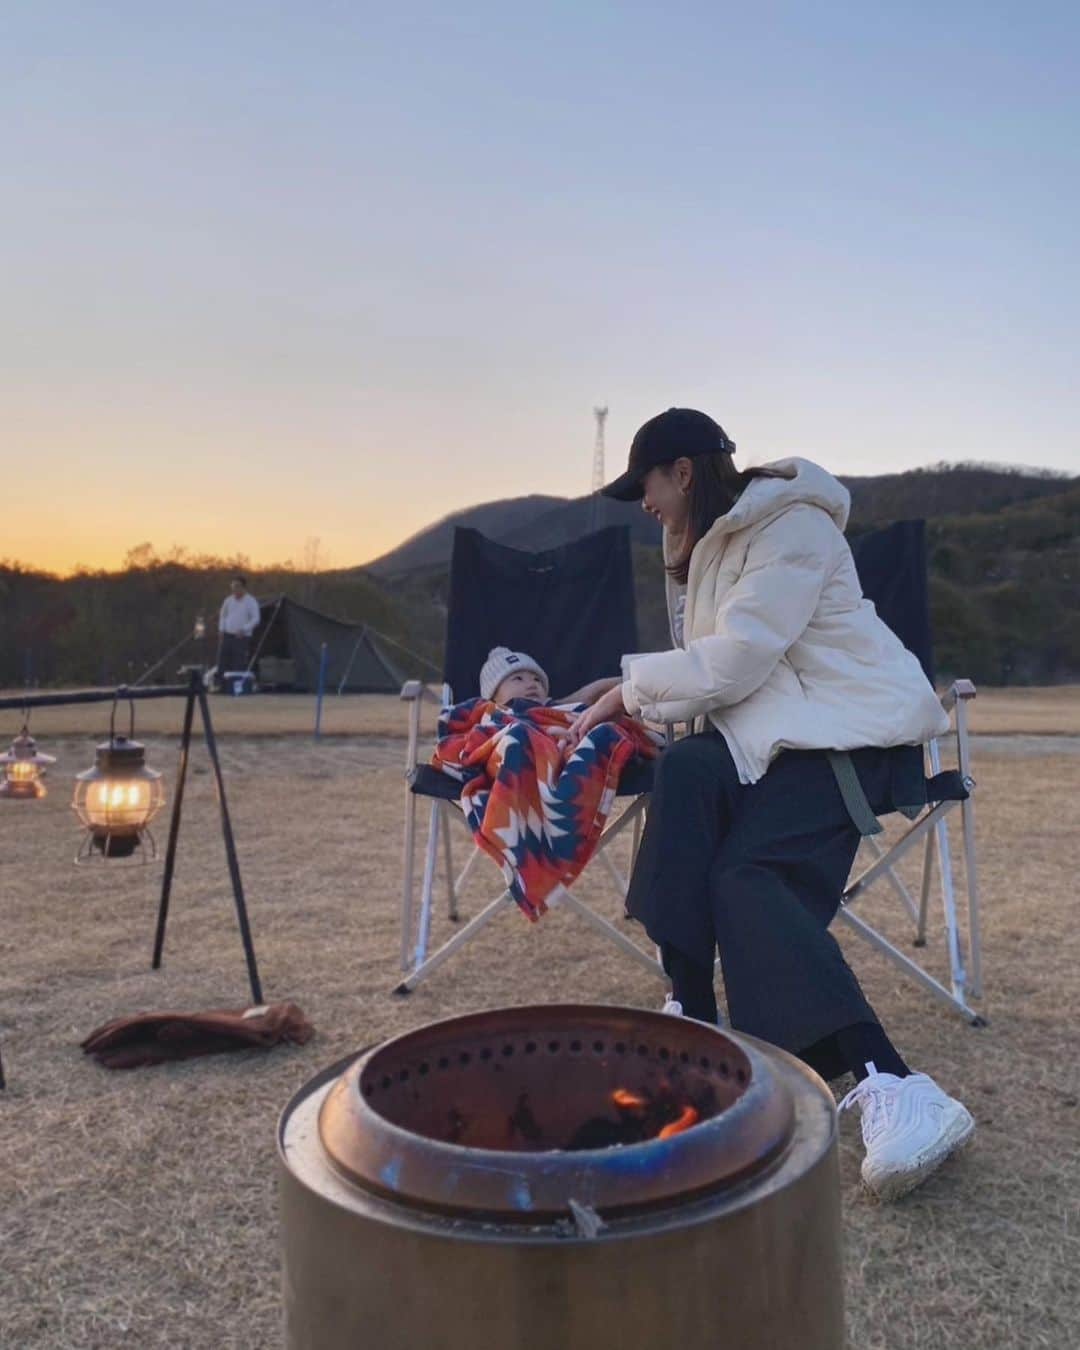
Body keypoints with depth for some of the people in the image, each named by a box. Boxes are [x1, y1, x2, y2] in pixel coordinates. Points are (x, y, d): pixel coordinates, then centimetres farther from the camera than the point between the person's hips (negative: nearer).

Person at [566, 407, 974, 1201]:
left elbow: (734, 662, -19)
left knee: (753, 877, -27)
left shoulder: (792, 525, -12)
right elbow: (718, 665, 19)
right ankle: (693, 1021, -22)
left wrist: (632, 688, -8)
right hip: (777, 723, 7)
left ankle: (894, 1090, -33)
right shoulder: (716, 539, 17)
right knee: (687, 774, -25)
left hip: (853, 723, -7)